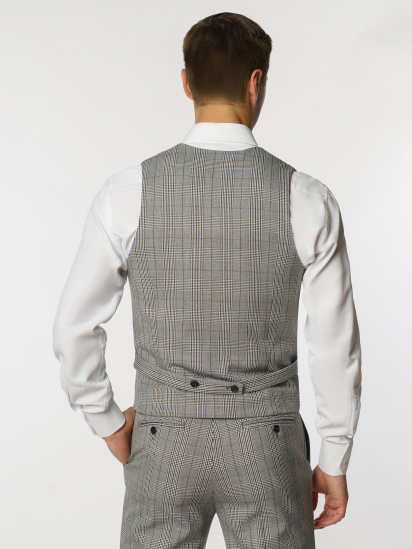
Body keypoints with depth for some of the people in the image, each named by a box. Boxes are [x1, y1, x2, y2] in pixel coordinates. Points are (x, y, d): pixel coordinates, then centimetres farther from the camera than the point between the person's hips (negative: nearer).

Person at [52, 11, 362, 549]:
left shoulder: (128, 191, -12)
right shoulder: (308, 201, -12)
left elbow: (75, 326, -8)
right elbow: (336, 346, -8)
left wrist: (108, 423, 8)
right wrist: (335, 464, 5)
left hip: (165, 444, 1)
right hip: (268, 447, 0)